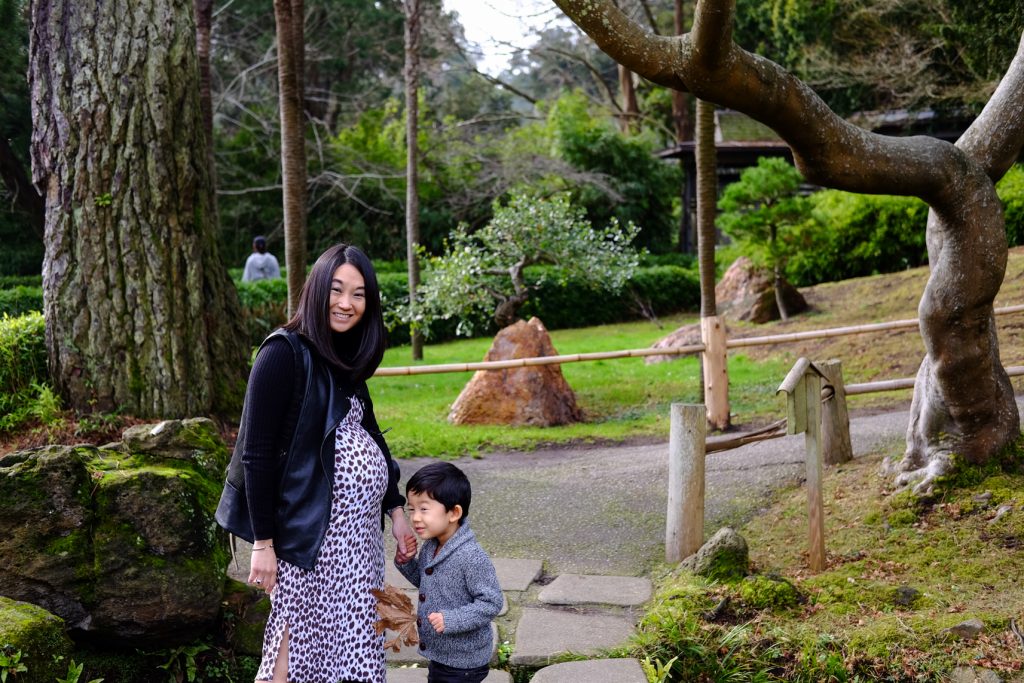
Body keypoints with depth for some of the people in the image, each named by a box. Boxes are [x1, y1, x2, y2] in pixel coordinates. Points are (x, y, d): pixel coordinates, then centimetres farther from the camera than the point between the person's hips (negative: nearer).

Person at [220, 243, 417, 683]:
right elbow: (257, 454, -14)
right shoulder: (284, 354, -12)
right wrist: (263, 543, -15)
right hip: (311, 531, -8)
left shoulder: (346, 358, 11)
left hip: (359, 530, 8)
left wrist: (396, 510, 14)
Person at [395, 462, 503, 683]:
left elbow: (491, 602, -25)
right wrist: (405, 563, -1)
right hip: (438, 653, 9)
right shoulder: (430, 547, -1)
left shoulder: (471, 557, -27)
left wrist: (452, 620, -31)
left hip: (463, 662, -8)